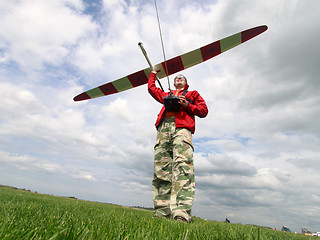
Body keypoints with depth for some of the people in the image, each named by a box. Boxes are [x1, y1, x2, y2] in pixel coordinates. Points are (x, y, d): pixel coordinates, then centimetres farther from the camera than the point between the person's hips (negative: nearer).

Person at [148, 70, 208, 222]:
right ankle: (161, 213, -12)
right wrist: (154, 72, 60)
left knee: (182, 164, -27)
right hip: (163, 128, 4)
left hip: (182, 127, -3)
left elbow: (203, 110, 19)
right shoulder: (166, 95, 39)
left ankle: (181, 213, -38)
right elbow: (151, 87, 47)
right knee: (161, 169, -11)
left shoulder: (192, 94, 31)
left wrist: (186, 105, 4)